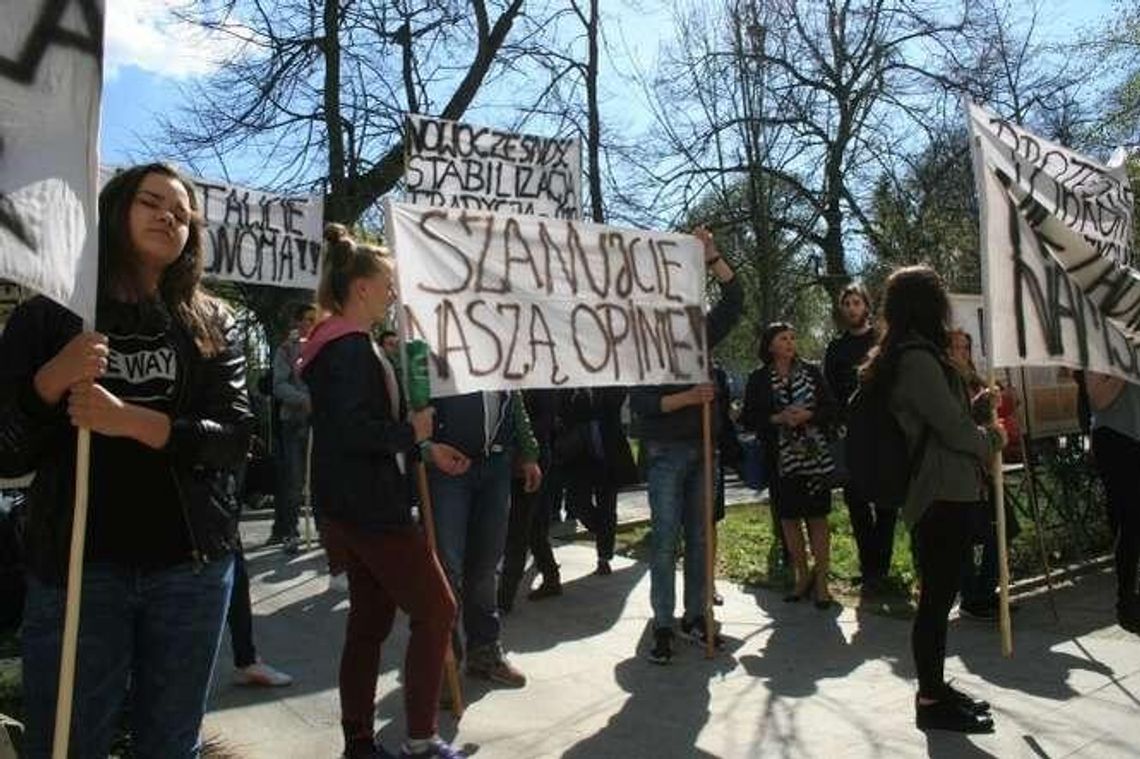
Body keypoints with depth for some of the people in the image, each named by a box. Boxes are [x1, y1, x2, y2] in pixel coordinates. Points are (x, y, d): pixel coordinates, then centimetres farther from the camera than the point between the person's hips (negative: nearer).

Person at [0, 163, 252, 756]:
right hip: (77, 567, -1)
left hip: (192, 564, 2)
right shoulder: (48, 315, 3)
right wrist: (50, 383, -18)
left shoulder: (213, 324, 6)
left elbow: (235, 437, -5)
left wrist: (133, 422, -18)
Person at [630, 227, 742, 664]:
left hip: (702, 448, 5)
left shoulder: (699, 339, 8)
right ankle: (662, 627, 3)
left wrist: (711, 257, -5)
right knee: (666, 540, -4)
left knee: (699, 537, 9)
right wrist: (687, 398, -22)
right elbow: (641, 403, -12)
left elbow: (734, 299, 5)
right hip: (666, 452, -4)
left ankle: (694, 616, 20)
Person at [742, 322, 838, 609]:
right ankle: (802, 577, 23)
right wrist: (778, 419, -15)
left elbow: (830, 408, 4)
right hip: (781, 459, 0)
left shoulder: (811, 371, 4)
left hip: (815, 456, 0)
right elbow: (749, 419, -1)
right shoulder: (759, 379, 2)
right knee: (789, 518, 7)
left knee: (817, 517, 2)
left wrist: (807, 415, -14)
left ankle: (821, 580, 12)